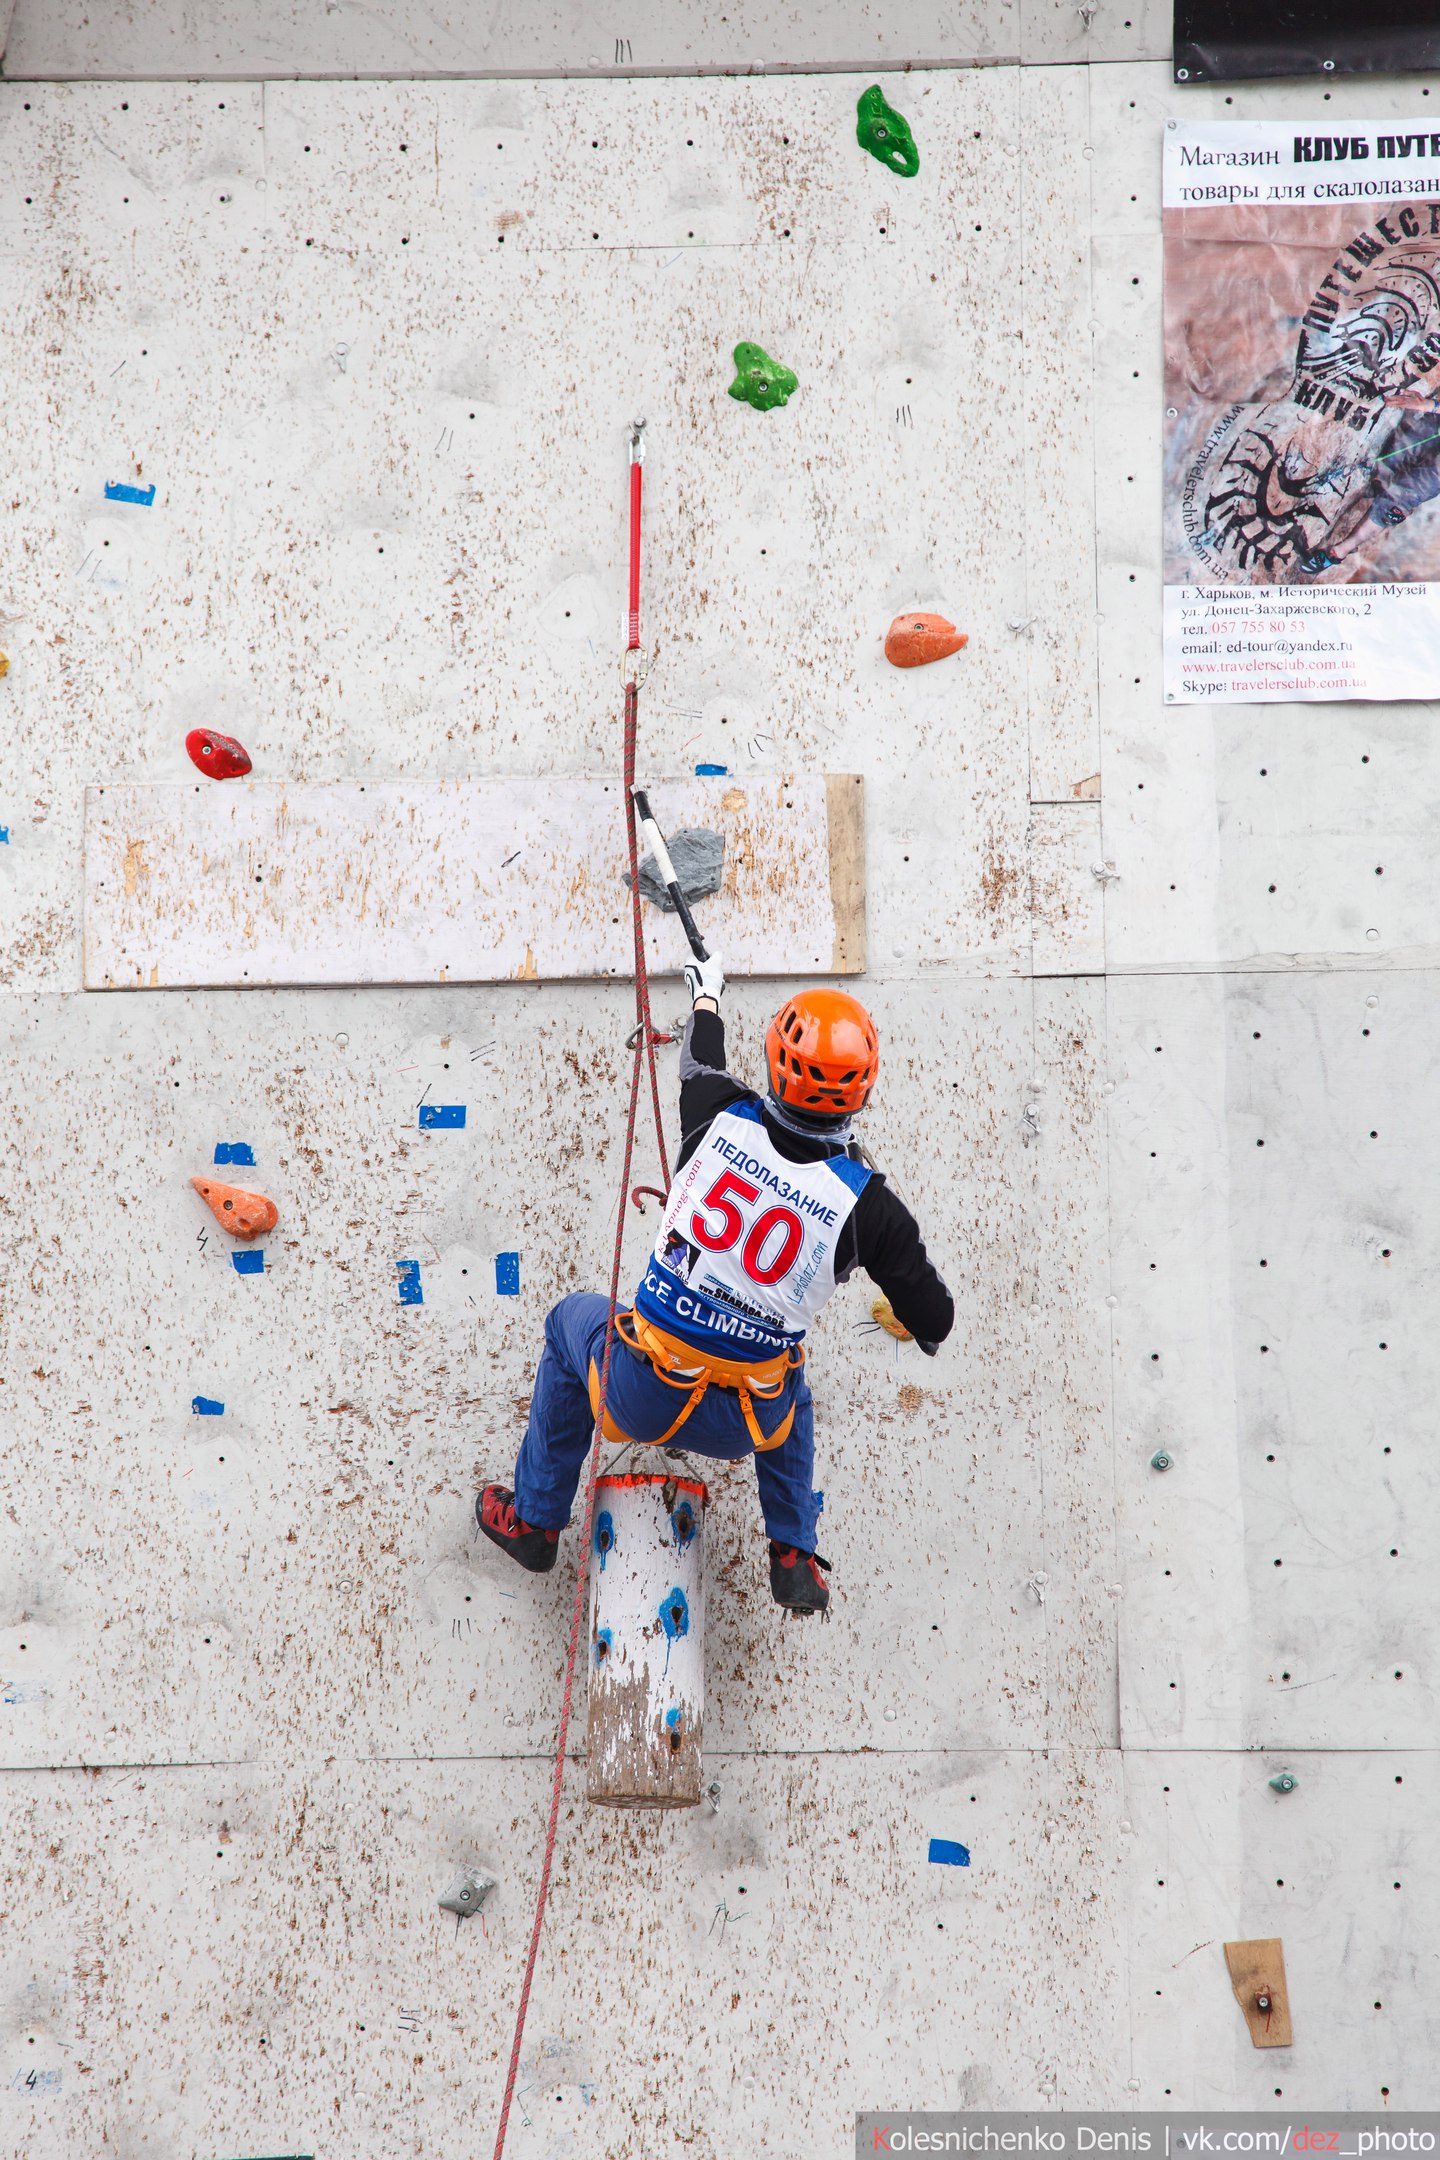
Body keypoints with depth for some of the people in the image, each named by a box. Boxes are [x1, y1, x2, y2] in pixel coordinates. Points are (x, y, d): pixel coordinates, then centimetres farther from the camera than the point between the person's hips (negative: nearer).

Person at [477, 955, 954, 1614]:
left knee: (572, 1319, 34)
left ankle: (533, 1521, 45)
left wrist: (706, 991, 34)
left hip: (643, 1400, 0)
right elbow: (935, 1324, -4)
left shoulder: (724, 1120, -13)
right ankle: (794, 1559, 39)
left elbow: (700, 1059, 13)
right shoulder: (867, 1202, -15)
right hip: (742, 1427, 1)